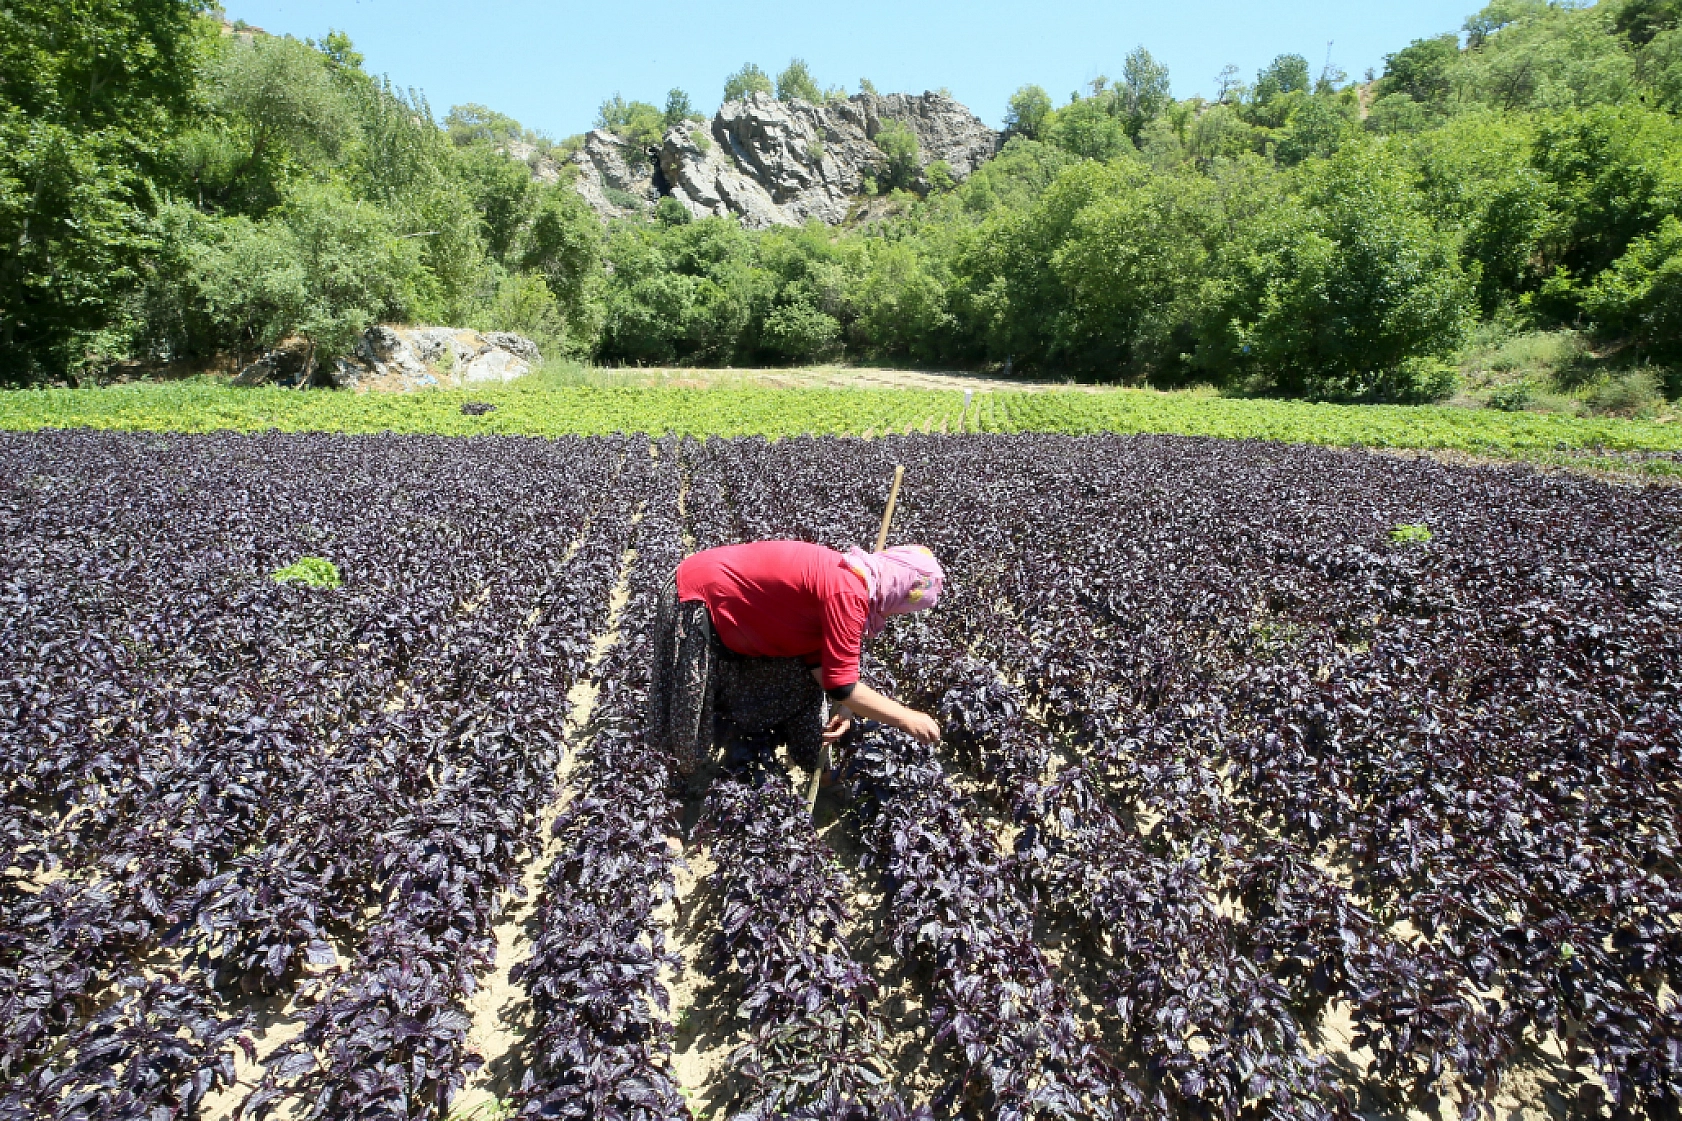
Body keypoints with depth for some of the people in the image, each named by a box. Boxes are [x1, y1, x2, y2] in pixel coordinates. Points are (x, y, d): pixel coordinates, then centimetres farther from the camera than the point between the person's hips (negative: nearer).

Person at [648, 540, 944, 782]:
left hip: (732, 598, 9)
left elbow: (814, 656, 5)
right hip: (697, 598, -9)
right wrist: (906, 719, -17)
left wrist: (844, 705, -7)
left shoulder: (845, 576, 0)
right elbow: (841, 685, -28)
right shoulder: (847, 592, -30)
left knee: (795, 680, 14)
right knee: (687, 709, 7)